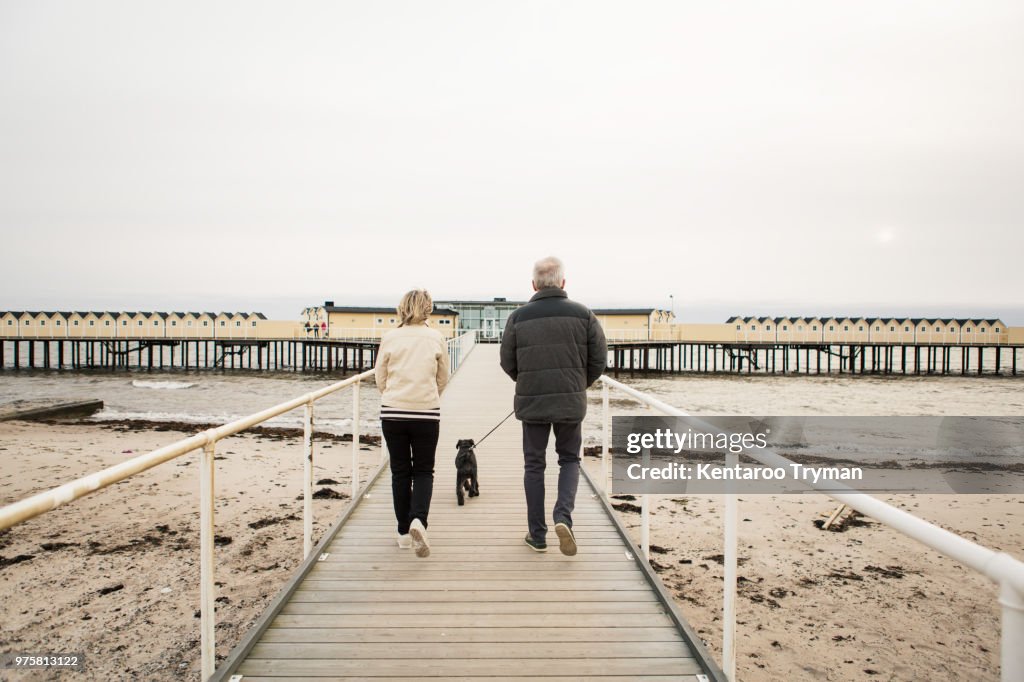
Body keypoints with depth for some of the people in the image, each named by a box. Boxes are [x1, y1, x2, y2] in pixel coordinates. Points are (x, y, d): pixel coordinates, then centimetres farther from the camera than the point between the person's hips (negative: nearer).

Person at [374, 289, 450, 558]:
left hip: (392, 412, 1)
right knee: (423, 470, 13)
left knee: (400, 471, 13)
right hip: (427, 413, -1)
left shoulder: (390, 338, -3)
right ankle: (418, 520, -10)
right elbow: (443, 379, 6)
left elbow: (380, 378, 4)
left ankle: (404, 532, 20)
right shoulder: (436, 338, -2)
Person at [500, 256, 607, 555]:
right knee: (569, 460, 19)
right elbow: (600, 358, -1)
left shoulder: (518, 317, -3)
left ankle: (537, 535, 19)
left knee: (534, 465, 12)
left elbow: (507, 362, 1)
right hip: (571, 402, 0)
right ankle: (563, 516, -2)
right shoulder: (583, 314, -3)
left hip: (531, 402, 0)